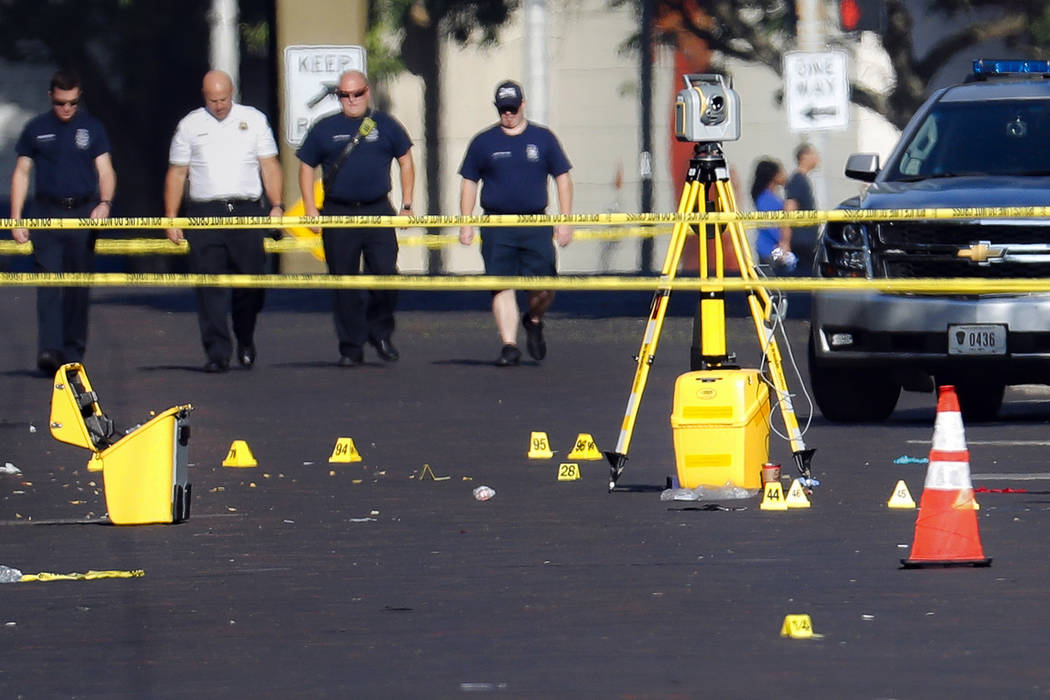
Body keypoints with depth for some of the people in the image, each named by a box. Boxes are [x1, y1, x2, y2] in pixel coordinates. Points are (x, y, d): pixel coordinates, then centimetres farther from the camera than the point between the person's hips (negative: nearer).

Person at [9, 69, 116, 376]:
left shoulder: (92, 128, 7)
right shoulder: (36, 129, 6)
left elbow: (105, 170, 5)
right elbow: (21, 173, 9)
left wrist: (104, 203, -15)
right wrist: (16, 218, 1)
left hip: (84, 213, 1)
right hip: (47, 213, -1)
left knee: (79, 286, 5)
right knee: (48, 282, -13)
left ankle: (73, 352, 13)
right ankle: (49, 349, -22)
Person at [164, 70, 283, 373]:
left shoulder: (254, 120, 11)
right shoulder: (189, 126, 10)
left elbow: (269, 165, 9)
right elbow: (176, 174, 10)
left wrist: (276, 205, -3)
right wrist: (171, 219, 4)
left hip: (247, 211, 0)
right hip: (205, 214, 0)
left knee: (252, 282, 1)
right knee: (210, 289, -6)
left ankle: (246, 342, 25)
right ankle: (217, 353, -5)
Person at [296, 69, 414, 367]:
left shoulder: (386, 125, 8)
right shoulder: (324, 129, 7)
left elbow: (406, 161, 15)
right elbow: (307, 167, 12)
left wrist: (407, 205, 8)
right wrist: (310, 209, 3)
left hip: (378, 213, 0)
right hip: (338, 215, 0)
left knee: (386, 275, -9)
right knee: (344, 285, 1)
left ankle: (380, 333, 12)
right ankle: (351, 347, 8)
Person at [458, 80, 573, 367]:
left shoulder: (543, 138, 8)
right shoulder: (483, 142, 8)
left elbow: (563, 178, 11)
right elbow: (469, 183, 13)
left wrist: (565, 222, 4)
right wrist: (466, 224, 5)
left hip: (536, 225, 0)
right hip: (497, 228, 0)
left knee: (545, 287, -4)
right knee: (502, 287, -6)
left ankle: (533, 321, 26)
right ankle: (509, 345, -3)